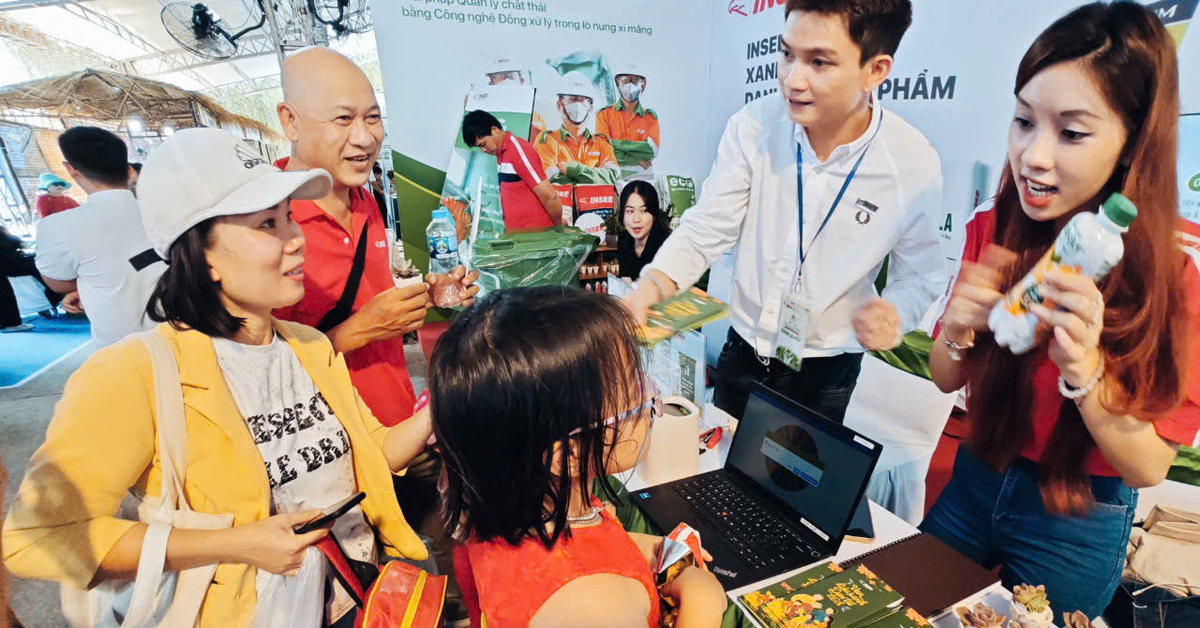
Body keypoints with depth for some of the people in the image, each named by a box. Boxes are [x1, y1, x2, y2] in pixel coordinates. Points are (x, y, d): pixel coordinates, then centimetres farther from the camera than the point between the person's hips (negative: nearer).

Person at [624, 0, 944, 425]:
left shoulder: (914, 163, -18)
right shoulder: (752, 127, -17)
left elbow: (919, 275, -5)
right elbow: (707, 229, -14)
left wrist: (894, 315, -27)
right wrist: (653, 284, -31)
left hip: (828, 372, -1)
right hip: (744, 351, 2)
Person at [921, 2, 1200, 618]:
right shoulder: (991, 231, -13)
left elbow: (1148, 467, -18)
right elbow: (946, 379, -4)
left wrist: (1085, 371, -35)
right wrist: (957, 334, -26)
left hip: (1079, 524, -2)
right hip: (973, 484, 3)